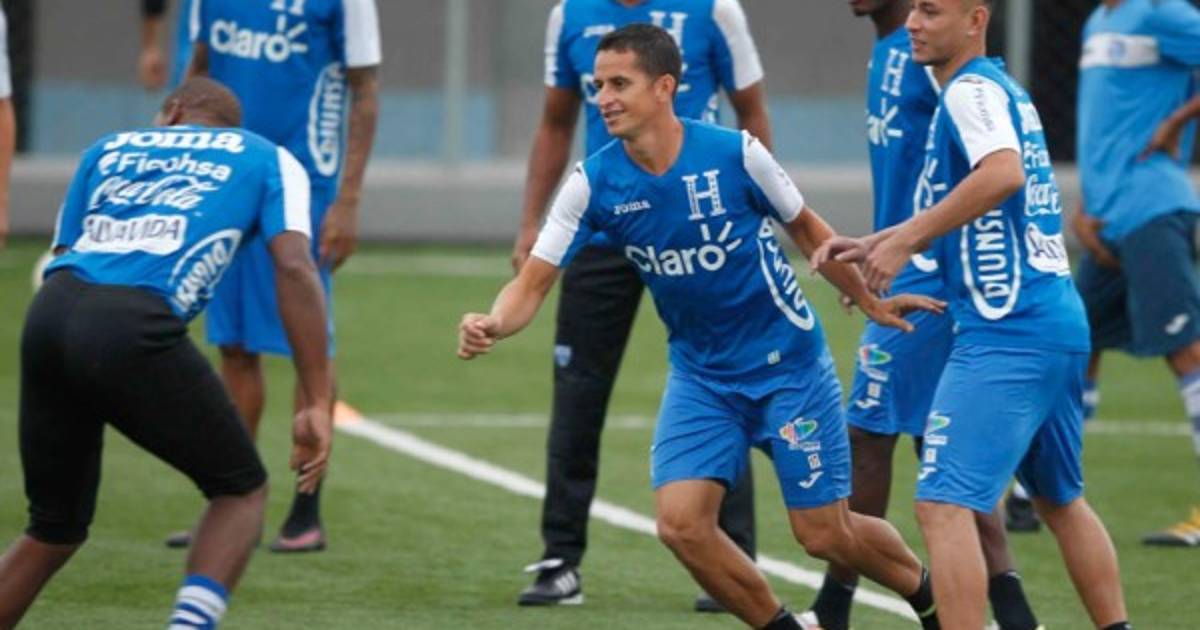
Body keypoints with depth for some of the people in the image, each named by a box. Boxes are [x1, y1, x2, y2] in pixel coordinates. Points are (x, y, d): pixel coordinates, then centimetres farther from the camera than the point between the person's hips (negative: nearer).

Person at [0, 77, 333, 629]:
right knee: (241, 490, 16)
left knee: (55, 530, 20)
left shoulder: (110, 148, 31)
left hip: (48, 315, 4)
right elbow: (294, 268, 6)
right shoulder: (267, 160, 22)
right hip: (135, 330, -4)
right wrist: (317, 406, 3)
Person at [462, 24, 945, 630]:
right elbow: (533, 283, -12)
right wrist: (491, 324, -33)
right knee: (681, 523, -14)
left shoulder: (735, 154, -18)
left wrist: (869, 301, 8)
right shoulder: (593, 183, -12)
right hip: (700, 375, 3)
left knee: (825, 533, -1)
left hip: (787, 364, -3)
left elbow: (805, 229, 0)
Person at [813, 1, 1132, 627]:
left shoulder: (971, 90, -9)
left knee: (944, 506, -14)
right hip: (1062, 322, 11)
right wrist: (874, 244, 23)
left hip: (1008, 333, -11)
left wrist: (905, 240, -24)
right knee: (1060, 500, 24)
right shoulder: (1006, 90, 20)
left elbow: (1003, 173, -29)